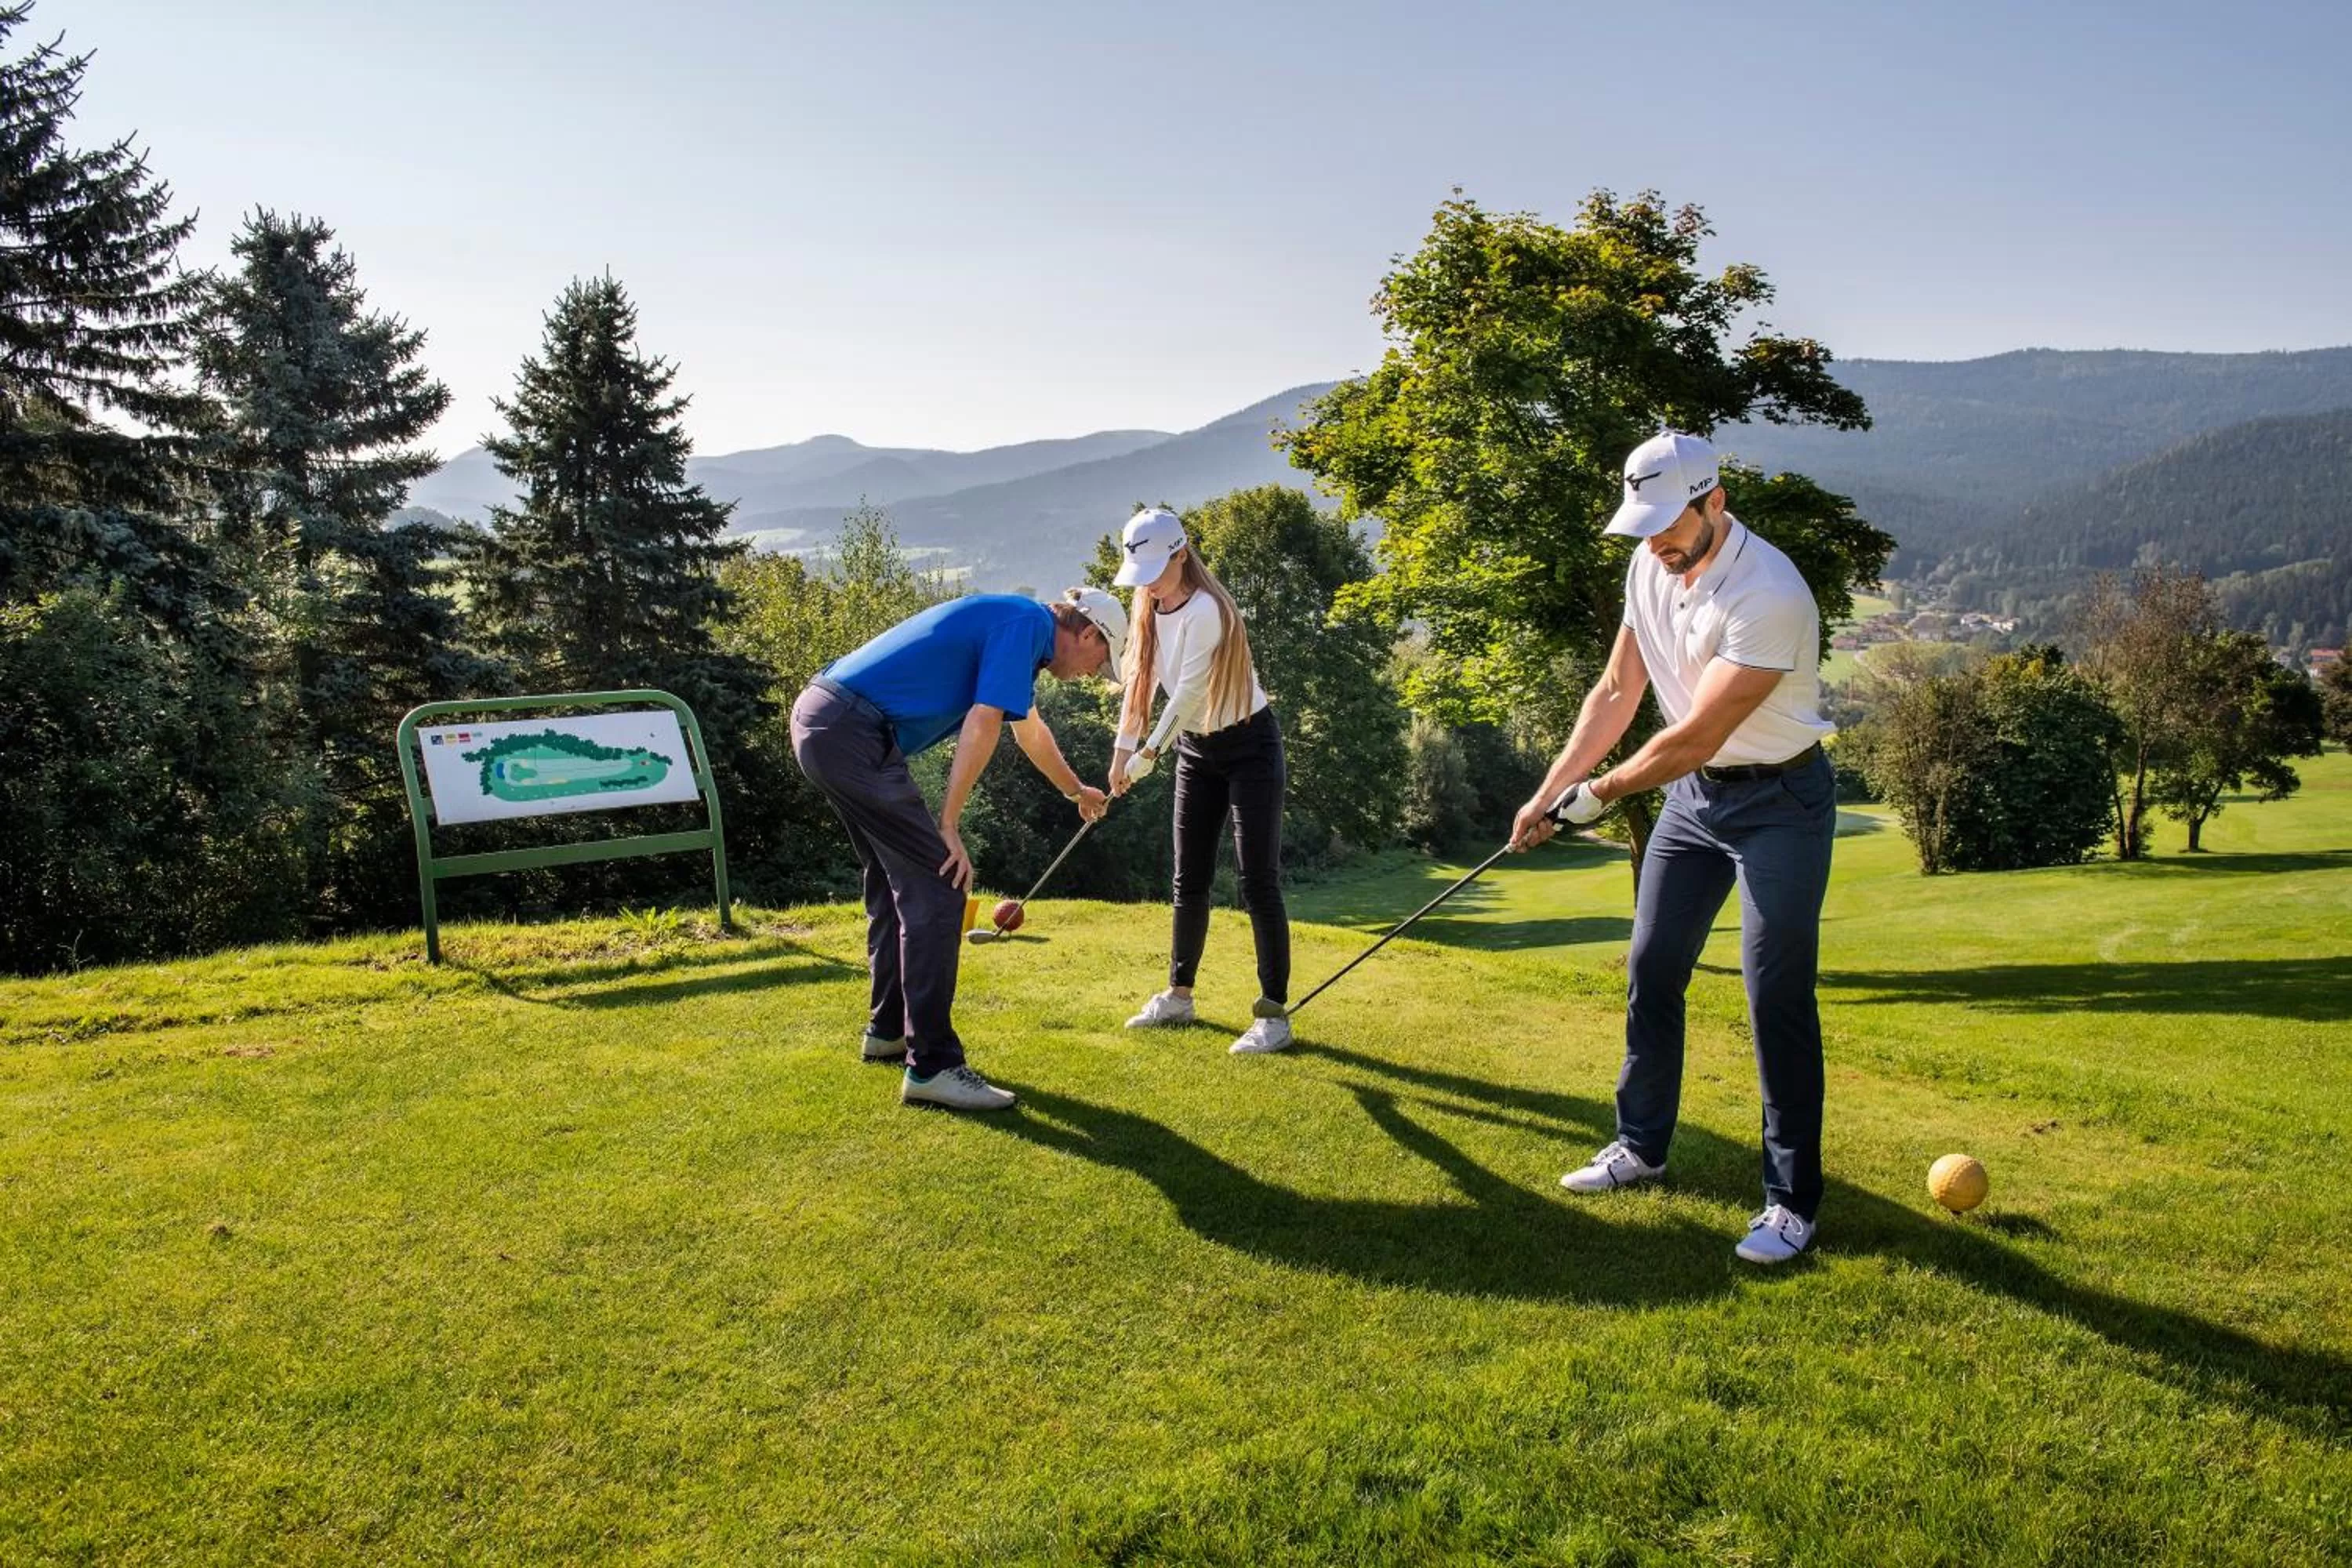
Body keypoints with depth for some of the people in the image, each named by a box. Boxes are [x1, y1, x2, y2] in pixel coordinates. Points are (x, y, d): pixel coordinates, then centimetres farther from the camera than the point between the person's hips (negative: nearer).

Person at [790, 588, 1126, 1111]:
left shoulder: (1012, 622, 24)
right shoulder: (1028, 622, -6)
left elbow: (1029, 730, 42)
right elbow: (982, 724, -17)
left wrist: (1077, 791, 57)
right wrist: (948, 826, -13)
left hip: (819, 718, 11)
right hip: (853, 734, -11)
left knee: (897, 882, 21)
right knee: (937, 887, -9)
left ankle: (889, 1029, 34)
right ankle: (931, 1065, -8)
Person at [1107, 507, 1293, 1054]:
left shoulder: (1204, 610, -25)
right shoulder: (1148, 609, 1)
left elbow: (1189, 692, -22)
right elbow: (1139, 680, 5)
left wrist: (1153, 748, -11)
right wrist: (1122, 750, 1)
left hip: (1249, 746, -8)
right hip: (1197, 749, 8)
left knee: (1258, 882, -9)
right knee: (1190, 881, 11)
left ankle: (1275, 1015, -5)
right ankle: (1178, 996, 23)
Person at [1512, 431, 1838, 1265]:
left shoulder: (1769, 595, -28)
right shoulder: (1650, 567, -3)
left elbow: (1696, 737, -26)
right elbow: (1616, 692, 6)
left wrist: (1598, 793, -13)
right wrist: (1550, 791, 1)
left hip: (1779, 800, -8)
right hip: (1693, 791, 8)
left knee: (1777, 999, -7)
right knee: (1650, 970, 12)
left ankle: (1793, 1199, 6)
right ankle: (1641, 1146, 28)